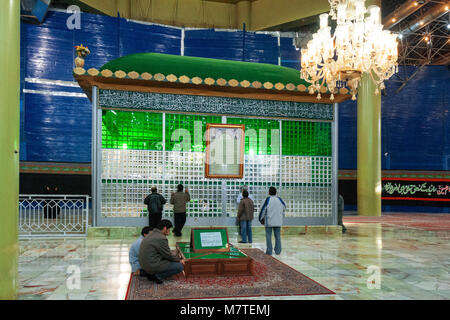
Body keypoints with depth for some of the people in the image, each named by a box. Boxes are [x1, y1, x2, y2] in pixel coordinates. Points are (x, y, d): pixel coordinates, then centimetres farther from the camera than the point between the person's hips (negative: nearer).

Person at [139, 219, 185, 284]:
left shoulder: (152, 234, 11)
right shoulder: (161, 238, -19)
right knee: (180, 266, -5)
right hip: (153, 266, -10)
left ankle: (151, 273, 13)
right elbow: (168, 255, -11)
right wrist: (179, 260, 7)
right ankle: (158, 276, -6)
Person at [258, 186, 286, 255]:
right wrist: (281, 215, 35)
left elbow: (263, 210, -6)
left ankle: (269, 251, 3)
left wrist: (261, 219, 9)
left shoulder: (268, 199, -10)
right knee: (277, 236, 10)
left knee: (268, 236, 3)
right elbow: (284, 207, 19)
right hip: (278, 221, 4)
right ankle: (278, 251, 11)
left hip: (269, 221, -3)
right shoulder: (279, 199, 2)